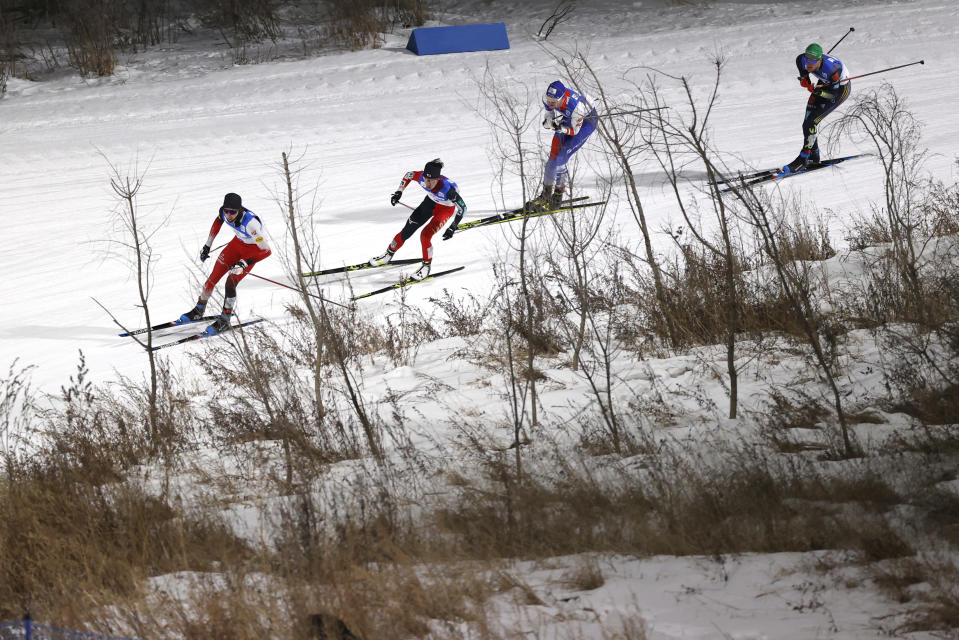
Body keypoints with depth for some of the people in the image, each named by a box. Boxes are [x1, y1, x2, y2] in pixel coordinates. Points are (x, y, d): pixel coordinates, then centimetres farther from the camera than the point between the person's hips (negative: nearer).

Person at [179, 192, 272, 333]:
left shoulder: (250, 222, -40)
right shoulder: (224, 212, -22)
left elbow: (267, 251, -36)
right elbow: (218, 221, 5)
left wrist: (244, 264, -40)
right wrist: (207, 246, 10)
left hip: (255, 247, -6)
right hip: (238, 242, 6)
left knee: (231, 283, -17)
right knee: (214, 277, 3)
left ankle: (225, 320, 2)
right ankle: (198, 311, 24)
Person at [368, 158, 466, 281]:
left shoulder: (448, 188, -41)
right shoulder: (422, 177, -30)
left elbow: (462, 207, -30)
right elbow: (408, 175, -5)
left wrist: (453, 228, -35)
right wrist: (399, 192, -5)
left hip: (445, 209, -4)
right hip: (430, 202, 4)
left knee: (425, 235, -19)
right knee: (407, 231, 4)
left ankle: (426, 266, 4)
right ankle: (389, 254, 28)